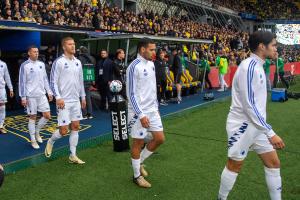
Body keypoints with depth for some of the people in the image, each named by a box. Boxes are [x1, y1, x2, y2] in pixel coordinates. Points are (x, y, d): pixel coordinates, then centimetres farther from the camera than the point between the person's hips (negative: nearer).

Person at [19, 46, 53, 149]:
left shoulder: (41, 64, 9)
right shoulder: (25, 65, -6)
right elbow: (22, 82, -6)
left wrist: (49, 92, 10)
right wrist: (23, 97, -10)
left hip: (42, 94, 5)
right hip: (31, 96, -4)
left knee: (47, 116, 2)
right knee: (32, 117, 4)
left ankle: (37, 131, 26)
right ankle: (33, 140, 16)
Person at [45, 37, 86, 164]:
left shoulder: (78, 62, 10)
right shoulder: (59, 62, -9)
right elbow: (53, 82, -11)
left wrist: (83, 97, 15)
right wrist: (58, 97, -19)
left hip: (76, 100, 6)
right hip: (64, 101, -6)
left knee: (76, 127, 7)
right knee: (63, 131, -3)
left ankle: (73, 156, 17)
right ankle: (50, 142, 29)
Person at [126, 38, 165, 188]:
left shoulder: (151, 64, 8)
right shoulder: (134, 67, -16)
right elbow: (131, 94, -17)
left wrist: (156, 107, 16)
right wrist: (141, 115, -20)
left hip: (152, 110, 8)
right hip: (139, 112, -8)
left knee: (159, 138, 9)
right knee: (138, 143, 4)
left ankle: (140, 162, 30)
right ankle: (137, 176, 22)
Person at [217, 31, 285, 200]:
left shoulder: (258, 66, 8)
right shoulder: (249, 67, -21)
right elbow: (249, 106, -25)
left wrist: (267, 130, 21)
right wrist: (271, 133, -22)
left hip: (257, 125, 9)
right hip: (243, 125, -9)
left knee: (274, 162, 12)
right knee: (235, 166, 8)